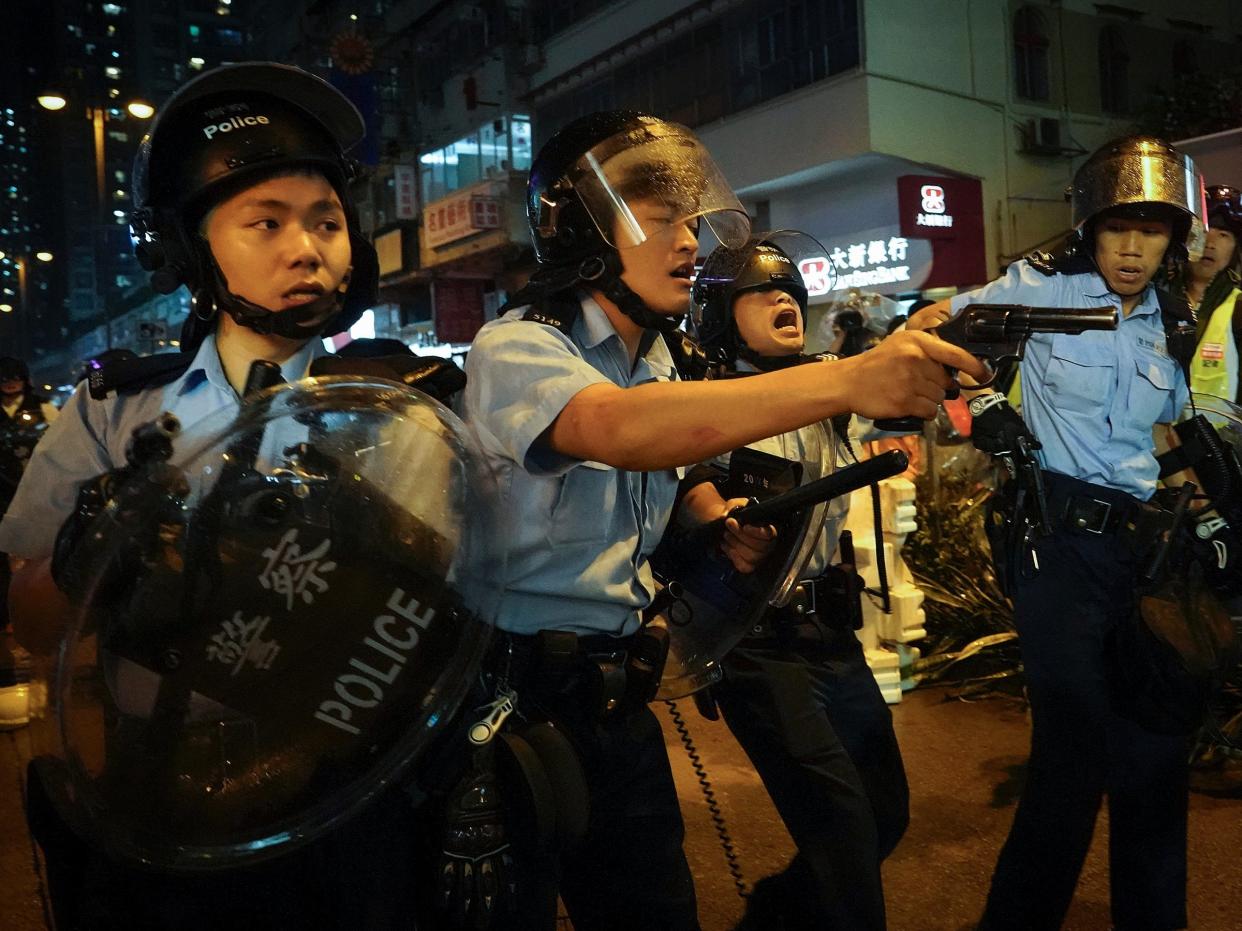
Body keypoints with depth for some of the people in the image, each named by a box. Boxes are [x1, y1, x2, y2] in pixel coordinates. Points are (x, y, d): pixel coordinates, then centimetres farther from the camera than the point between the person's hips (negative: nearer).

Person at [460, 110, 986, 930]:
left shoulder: (662, 361, 8)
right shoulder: (515, 348, -16)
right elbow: (616, 429, -38)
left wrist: (720, 516, 0)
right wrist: (849, 379, -47)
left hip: (615, 699, 7)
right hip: (507, 705, -6)